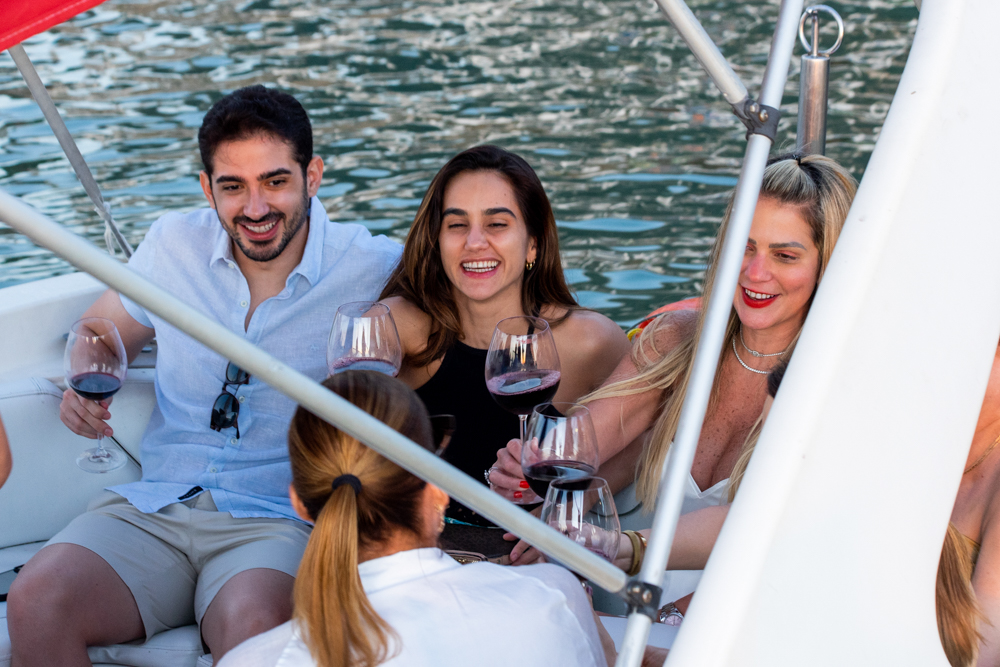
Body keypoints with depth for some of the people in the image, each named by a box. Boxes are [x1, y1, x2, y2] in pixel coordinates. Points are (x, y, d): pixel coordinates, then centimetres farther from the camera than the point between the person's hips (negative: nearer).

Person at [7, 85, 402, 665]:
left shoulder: (372, 268, -2)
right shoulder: (174, 244, 9)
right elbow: (100, 333, 24)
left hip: (279, 521, -3)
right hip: (153, 507, 4)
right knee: (35, 604, -24)